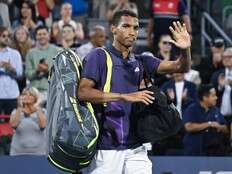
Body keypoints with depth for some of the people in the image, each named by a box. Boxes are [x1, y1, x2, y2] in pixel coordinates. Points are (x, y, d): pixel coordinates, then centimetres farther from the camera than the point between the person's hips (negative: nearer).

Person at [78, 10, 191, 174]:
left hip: (135, 149, 4)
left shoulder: (141, 62, 15)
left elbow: (180, 67, 8)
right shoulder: (98, 56, -1)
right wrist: (124, 96, -20)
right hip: (105, 148, -4)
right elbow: (83, 92, -13)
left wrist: (186, 49, -14)